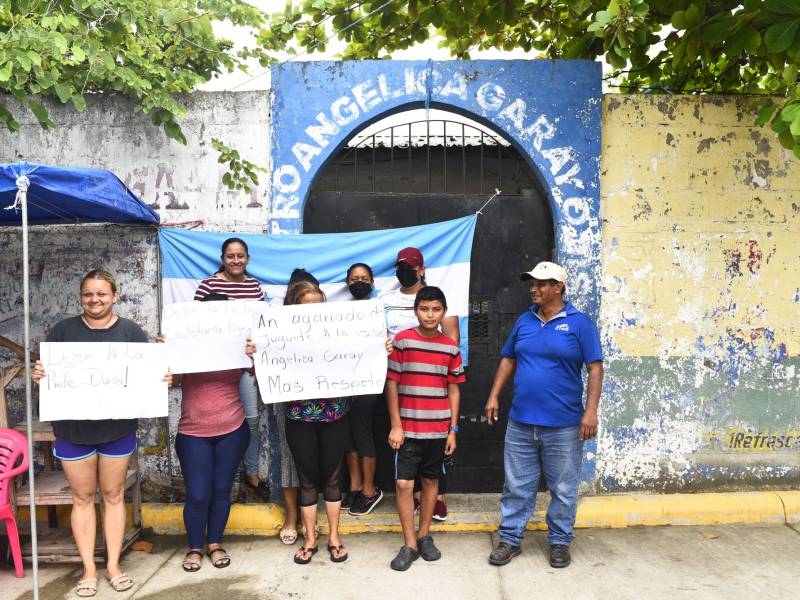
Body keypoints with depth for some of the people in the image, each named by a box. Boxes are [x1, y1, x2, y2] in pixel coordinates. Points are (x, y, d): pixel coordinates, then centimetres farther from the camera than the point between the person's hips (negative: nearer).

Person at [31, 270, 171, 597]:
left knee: (113, 494, 11)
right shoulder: (63, 330, -1)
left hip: (118, 428, 0)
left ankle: (113, 565, 24)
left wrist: (165, 377, -21)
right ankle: (89, 569, 23)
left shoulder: (131, 331, -2)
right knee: (82, 497, 10)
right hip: (73, 429, 0)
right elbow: (46, 371, 1)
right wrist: (37, 375, -22)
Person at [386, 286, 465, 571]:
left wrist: (453, 430, 3)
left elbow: (453, 390, 6)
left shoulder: (451, 348, 2)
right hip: (407, 428, -2)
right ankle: (409, 544, 13)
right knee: (404, 483, -1)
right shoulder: (401, 341, -6)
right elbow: (391, 385, -5)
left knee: (430, 480, 13)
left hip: (438, 429, 2)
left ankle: (424, 536, 29)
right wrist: (395, 425, -8)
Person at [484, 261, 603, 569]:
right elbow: (508, 360, 14)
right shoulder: (524, 321, 7)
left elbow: (595, 368, -7)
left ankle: (559, 542, 28)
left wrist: (591, 410, -14)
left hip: (563, 425, -3)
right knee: (516, 486, 11)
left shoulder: (579, 323, -5)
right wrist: (494, 396, 8)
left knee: (563, 489, 11)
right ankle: (510, 539, 25)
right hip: (520, 422, 4)